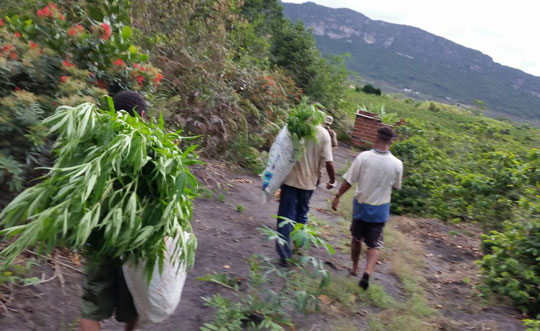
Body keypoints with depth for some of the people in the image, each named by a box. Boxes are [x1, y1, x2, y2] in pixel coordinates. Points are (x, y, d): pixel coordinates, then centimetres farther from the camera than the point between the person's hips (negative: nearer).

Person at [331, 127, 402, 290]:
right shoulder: (397, 164, -12)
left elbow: (349, 181, -13)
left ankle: (355, 269, 35)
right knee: (374, 245, 11)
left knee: (356, 239, 21)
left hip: (361, 204, 0)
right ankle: (367, 272, -9)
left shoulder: (363, 157, -17)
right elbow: (396, 186, 4)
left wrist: (337, 196, -1)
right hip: (380, 209, 0)